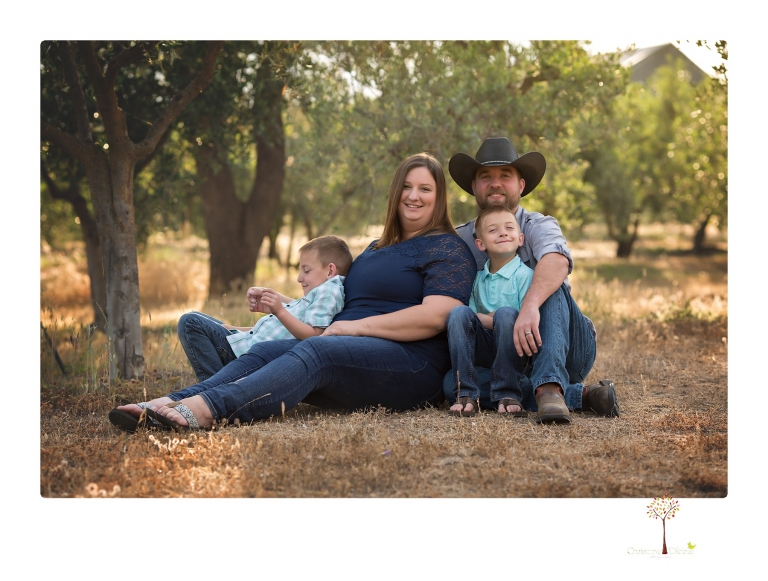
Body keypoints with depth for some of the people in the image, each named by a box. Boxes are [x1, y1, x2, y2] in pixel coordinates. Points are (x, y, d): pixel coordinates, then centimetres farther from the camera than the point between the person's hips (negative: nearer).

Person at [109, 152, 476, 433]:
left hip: (414, 362, -8)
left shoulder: (447, 249, 2)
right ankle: (166, 406, -38)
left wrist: (357, 326, -12)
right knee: (265, 351, -16)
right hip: (353, 353, 8)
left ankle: (206, 409, -55)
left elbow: (435, 316, -13)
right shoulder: (376, 249, 29)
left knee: (315, 353, -33)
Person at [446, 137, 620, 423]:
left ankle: (550, 387, -45)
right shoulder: (459, 240, 6)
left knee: (549, 285, -28)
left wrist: (530, 307, -49)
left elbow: (557, 261, -31)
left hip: (565, 349, -2)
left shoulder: (538, 226, -6)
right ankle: (580, 395, -28)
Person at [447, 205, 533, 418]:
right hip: (482, 349, 4)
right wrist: (491, 320, -11)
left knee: (506, 313, -31)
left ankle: (508, 394, -26)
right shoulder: (478, 278, 11)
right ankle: (467, 394, -23)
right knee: (459, 312, -20)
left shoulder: (524, 275, -4)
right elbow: (470, 318, 9)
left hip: (513, 349, -4)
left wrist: (484, 319, -12)